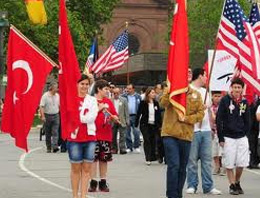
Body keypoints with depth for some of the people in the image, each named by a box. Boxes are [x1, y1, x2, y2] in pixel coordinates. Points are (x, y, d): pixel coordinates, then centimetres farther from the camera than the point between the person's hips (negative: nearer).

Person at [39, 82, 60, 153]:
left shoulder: (57, 95, 8)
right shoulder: (45, 96, -9)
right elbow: (41, 106, -14)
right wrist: (42, 116, -22)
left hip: (56, 116, 3)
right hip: (47, 116, -3)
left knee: (55, 132, -10)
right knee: (48, 134, 6)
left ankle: (55, 146, -18)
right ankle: (48, 148, 15)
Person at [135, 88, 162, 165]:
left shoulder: (156, 103, 7)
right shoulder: (143, 103, -3)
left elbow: (159, 115, 9)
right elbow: (138, 113, -2)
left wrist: (160, 125, 5)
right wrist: (136, 124, -4)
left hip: (154, 125, 3)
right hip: (145, 125, -3)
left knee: (153, 141, 5)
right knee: (147, 140, -8)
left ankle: (152, 157, 14)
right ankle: (148, 158, -9)